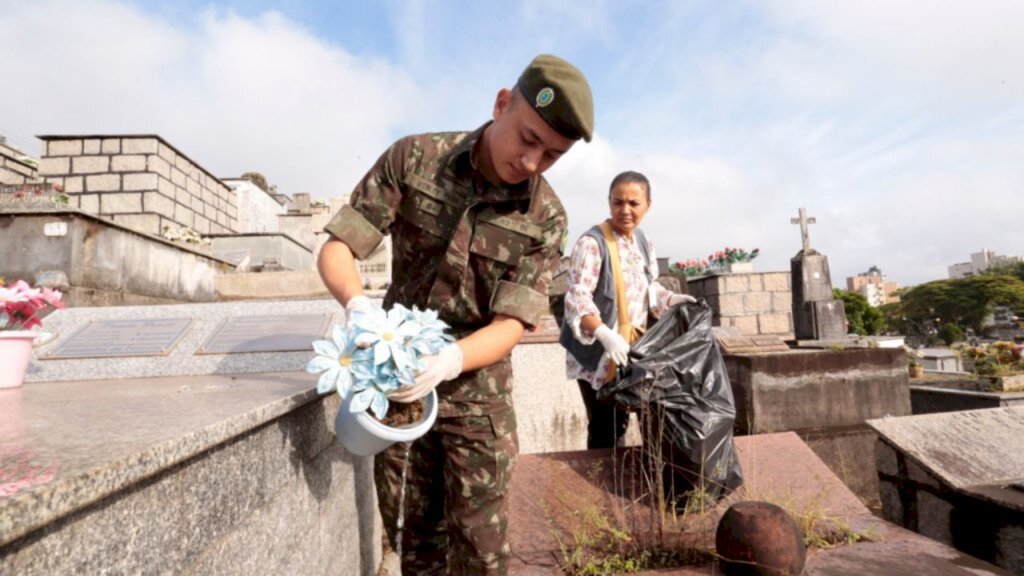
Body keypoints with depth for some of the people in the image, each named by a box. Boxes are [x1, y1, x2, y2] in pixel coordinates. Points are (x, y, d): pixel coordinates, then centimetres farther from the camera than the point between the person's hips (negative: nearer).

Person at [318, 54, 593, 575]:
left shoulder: (545, 218, -12)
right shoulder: (412, 159, -10)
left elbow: (511, 325, -17)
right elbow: (335, 249, -11)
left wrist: (449, 361, -37)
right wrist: (358, 305, -32)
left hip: (476, 389, -1)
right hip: (398, 376, 1)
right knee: (413, 533, 16)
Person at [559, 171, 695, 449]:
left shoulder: (643, 243, 8)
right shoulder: (592, 243, -18)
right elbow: (577, 297, -25)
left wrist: (672, 300, 0)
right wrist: (606, 335, -37)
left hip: (632, 351, 7)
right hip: (598, 353, -7)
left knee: (619, 423, 19)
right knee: (604, 430, 0)